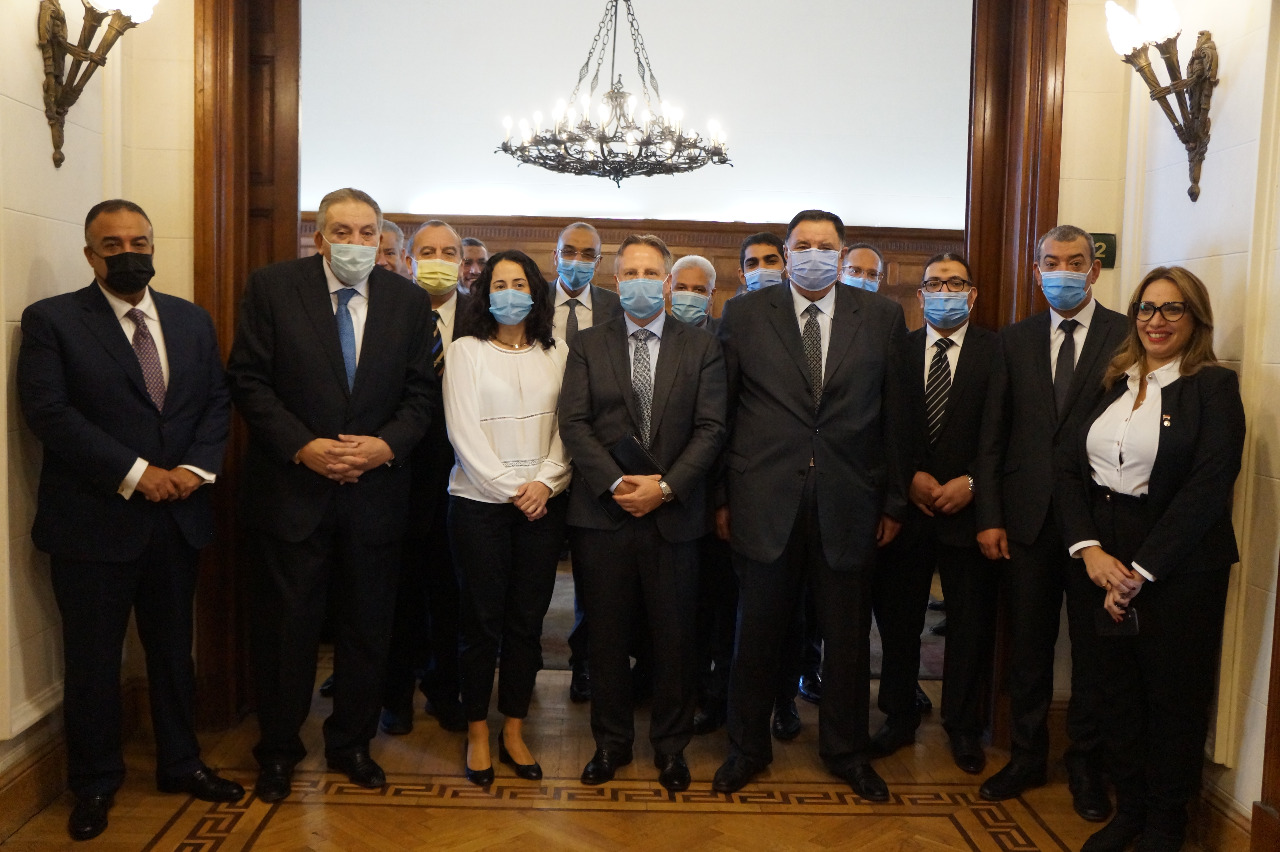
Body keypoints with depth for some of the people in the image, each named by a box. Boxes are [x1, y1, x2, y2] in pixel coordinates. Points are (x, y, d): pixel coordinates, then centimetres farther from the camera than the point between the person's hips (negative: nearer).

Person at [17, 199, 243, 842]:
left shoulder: (192, 321, 9)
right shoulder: (51, 320, -4)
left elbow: (216, 401, 6)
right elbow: (48, 410, -14)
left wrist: (196, 467, -11)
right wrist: (136, 473, -19)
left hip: (178, 517, 4)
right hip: (94, 520, -4)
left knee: (173, 648, 16)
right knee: (92, 661, 9)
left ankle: (180, 764, 33)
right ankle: (95, 785, 28)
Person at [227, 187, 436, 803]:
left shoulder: (409, 301, 3)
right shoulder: (272, 287, -3)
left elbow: (420, 392, 3)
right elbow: (248, 380, -6)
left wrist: (387, 445, -13)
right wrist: (303, 447, -16)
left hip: (376, 491, 2)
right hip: (291, 489, -2)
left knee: (367, 625, 12)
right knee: (286, 623, 9)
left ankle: (351, 743, 32)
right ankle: (278, 749, 29)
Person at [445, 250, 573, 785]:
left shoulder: (555, 353, 9)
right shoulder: (466, 351, 3)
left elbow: (566, 428, 5)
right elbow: (463, 431, -5)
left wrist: (546, 481, -10)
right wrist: (510, 489, -11)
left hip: (542, 503, 2)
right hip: (479, 501, -2)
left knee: (527, 620, 7)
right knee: (481, 621, 3)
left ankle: (513, 731, 20)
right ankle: (477, 735, 17)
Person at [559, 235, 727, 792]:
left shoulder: (701, 348, 6)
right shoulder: (587, 345, 8)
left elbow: (710, 428, -2)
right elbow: (573, 423, -1)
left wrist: (665, 486, -13)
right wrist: (615, 483, -13)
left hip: (674, 513, 0)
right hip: (603, 513, 1)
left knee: (674, 636, 7)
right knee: (608, 635, 9)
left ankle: (670, 745, 25)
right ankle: (611, 741, 26)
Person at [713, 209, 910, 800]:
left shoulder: (881, 318, 4)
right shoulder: (744, 314, 2)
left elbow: (894, 415, 5)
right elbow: (722, 412, 2)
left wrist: (893, 501, 4)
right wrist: (721, 496, 0)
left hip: (848, 502, 1)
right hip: (765, 501, -1)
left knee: (848, 636, 13)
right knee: (757, 634, 11)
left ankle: (846, 752, 34)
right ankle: (747, 749, 31)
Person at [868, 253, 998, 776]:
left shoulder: (997, 352, 1)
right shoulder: (897, 350, 6)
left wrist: (971, 483, -12)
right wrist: (910, 478, -9)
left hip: (969, 506, -1)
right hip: (906, 505, 2)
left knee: (971, 623, 8)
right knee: (897, 619, 9)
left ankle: (964, 727, 25)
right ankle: (899, 718, 26)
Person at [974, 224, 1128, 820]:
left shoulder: (1128, 337, -1)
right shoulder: (1014, 340, 8)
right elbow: (993, 435, 6)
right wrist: (988, 516, 0)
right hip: (1028, 519, 3)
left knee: (1093, 648, 9)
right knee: (1027, 646, 12)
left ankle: (1086, 765, 26)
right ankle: (1027, 755, 28)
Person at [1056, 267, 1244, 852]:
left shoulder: (1214, 387, -6)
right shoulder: (1114, 385, 9)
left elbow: (1206, 490, -15)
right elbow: (1069, 468, 3)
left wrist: (1140, 572, -17)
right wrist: (1090, 550, -11)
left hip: (1179, 567, -4)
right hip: (1105, 557, 5)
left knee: (1174, 695, 9)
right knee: (1118, 689, 13)